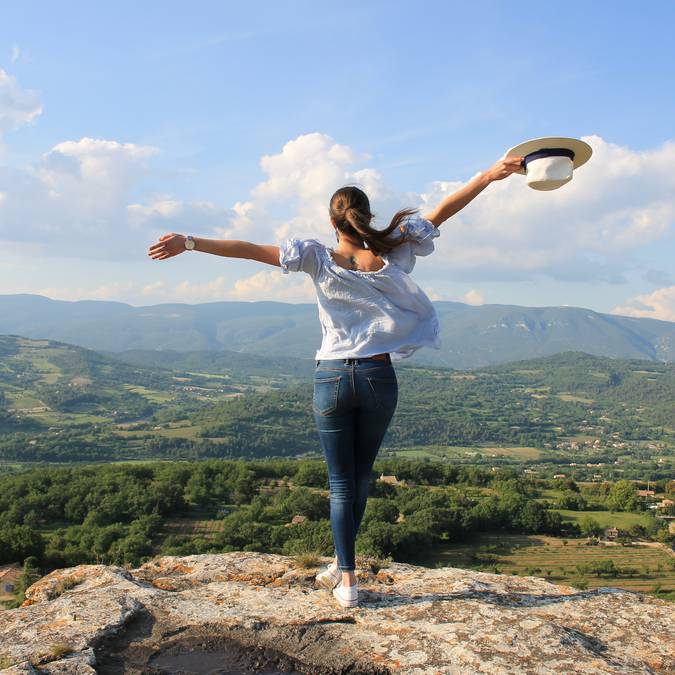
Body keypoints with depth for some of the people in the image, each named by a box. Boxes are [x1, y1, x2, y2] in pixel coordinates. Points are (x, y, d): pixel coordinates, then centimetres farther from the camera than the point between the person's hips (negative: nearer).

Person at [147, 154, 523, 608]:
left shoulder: (319, 259, -3)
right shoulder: (392, 256, -1)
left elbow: (249, 249, -8)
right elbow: (443, 210, 3)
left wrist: (188, 243, -6)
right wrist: (491, 174, 9)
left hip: (332, 378, -1)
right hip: (379, 377, 1)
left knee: (342, 482, 9)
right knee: (361, 477, 19)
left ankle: (348, 582, 9)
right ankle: (342, 566, 33)